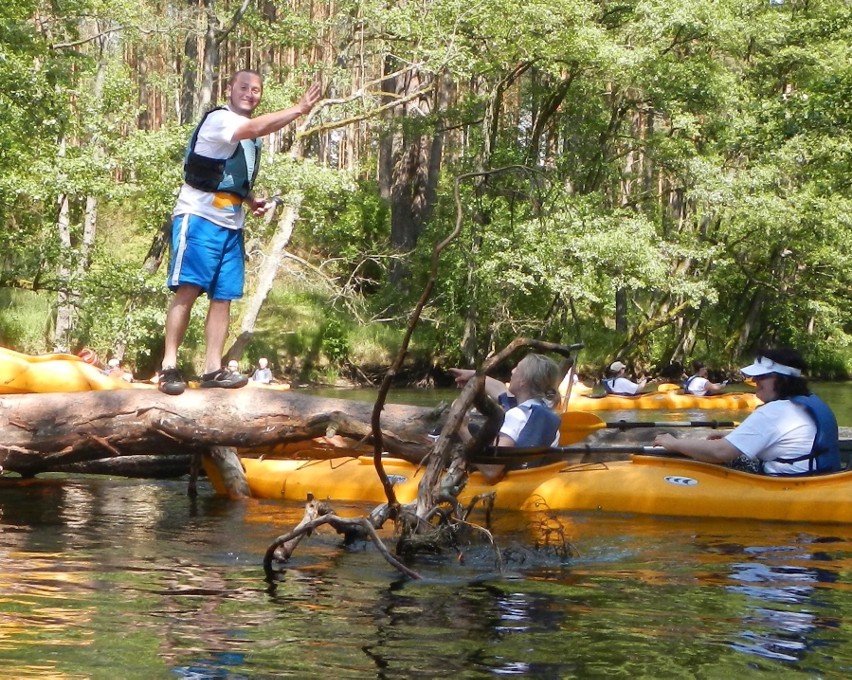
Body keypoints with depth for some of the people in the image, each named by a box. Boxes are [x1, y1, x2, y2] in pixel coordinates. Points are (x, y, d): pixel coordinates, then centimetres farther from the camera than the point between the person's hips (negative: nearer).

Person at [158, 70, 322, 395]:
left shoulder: (249, 136, 19)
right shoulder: (218, 119, -8)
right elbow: (257, 128, -28)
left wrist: (252, 201, 11)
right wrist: (300, 108, -31)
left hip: (231, 224, 8)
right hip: (199, 217, -8)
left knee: (224, 296, 2)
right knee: (188, 289, -14)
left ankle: (213, 369, 3)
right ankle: (169, 366, -14)